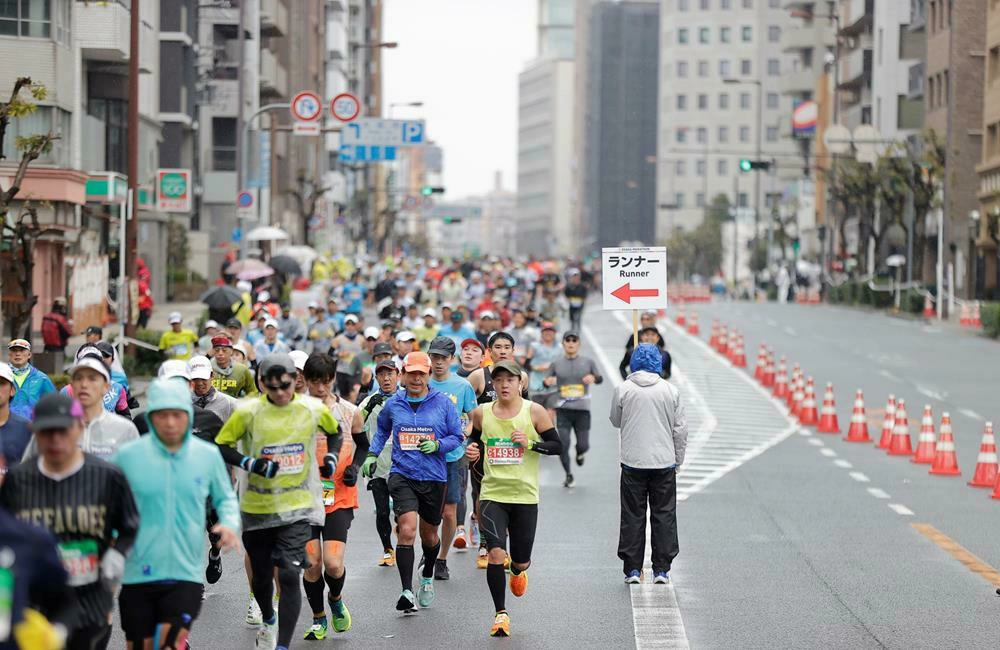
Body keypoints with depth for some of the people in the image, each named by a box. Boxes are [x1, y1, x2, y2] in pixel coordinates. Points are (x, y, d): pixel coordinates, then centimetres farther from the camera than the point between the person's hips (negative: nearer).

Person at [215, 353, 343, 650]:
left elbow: (334, 432, 17)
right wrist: (250, 464, -19)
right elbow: (220, 446, -4)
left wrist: (331, 458, -1)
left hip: (298, 506, -1)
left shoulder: (313, 409, -4)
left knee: (289, 575, -17)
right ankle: (268, 620, 48)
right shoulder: (249, 411, -10)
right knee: (261, 576, 16)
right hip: (258, 507, 1)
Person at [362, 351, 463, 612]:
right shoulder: (393, 404, 4)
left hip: (434, 478, 1)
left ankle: (427, 577, 45)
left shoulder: (443, 403, -1)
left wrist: (437, 445, -13)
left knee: (429, 535, 16)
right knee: (407, 530, -19)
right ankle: (407, 591, -18)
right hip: (402, 476, -1)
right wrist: (372, 454, 12)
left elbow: (457, 436, 4)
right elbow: (382, 430, 23)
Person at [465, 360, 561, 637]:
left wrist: (530, 443, -17)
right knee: (495, 552, -16)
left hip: (525, 496, 0)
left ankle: (518, 571, 48)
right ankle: (500, 613, -4)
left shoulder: (534, 412, -4)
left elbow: (557, 446, -1)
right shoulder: (481, 413, 2)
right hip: (492, 494, 1)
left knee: (520, 560, 8)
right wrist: (472, 450, -3)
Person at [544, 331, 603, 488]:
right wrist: (548, 382, -14)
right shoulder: (556, 363, 5)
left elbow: (600, 379, 13)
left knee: (583, 445, -1)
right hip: (563, 410, 0)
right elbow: (547, 382, 10)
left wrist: (593, 378, -10)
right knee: (563, 444, -10)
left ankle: (579, 454, 39)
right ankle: (568, 475, 10)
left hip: (582, 409, 0)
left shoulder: (588, 362, 5)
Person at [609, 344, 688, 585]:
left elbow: (616, 422, 10)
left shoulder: (623, 389, -5)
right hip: (664, 463, 1)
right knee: (664, 515, 7)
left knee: (632, 515, 6)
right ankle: (662, 569, 7)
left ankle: (632, 569, 6)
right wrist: (678, 460, 12)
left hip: (633, 463, -1)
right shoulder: (670, 391, -2)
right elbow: (680, 429, 2)